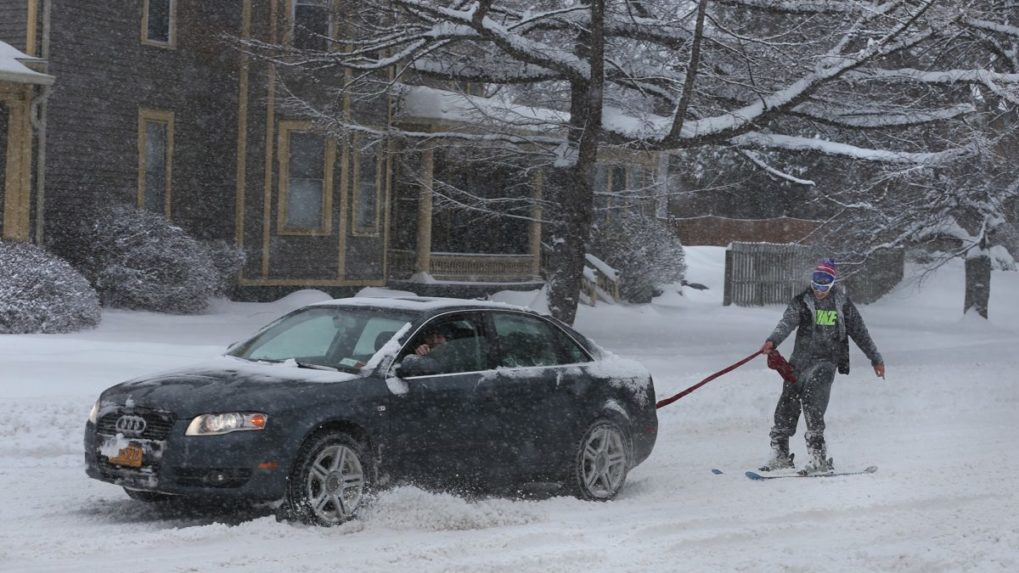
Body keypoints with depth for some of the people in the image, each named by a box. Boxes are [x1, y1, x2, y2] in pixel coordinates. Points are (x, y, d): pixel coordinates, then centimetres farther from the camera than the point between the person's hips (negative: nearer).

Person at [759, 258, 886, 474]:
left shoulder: (843, 304, 3)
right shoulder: (801, 302, 4)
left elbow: (860, 333, 13)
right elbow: (787, 323, -13)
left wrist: (876, 358, 21)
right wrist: (772, 341, -33)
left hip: (825, 362, -3)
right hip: (799, 362, 3)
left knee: (813, 407, -19)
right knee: (786, 409, 6)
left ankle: (818, 459, -18)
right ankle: (780, 456, 20)